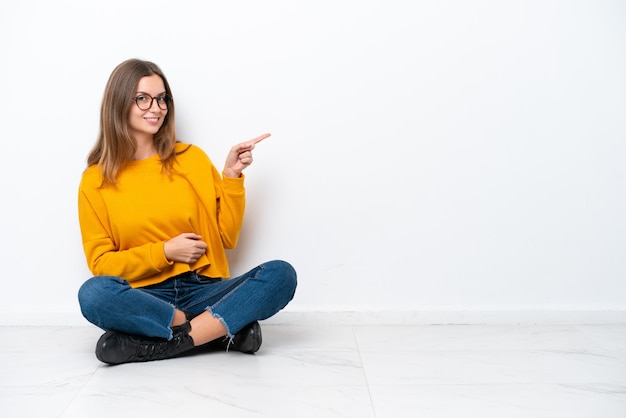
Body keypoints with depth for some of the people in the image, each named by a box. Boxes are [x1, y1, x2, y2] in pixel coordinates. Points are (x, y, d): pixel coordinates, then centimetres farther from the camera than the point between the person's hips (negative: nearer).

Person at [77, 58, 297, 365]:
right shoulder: (96, 181, 4)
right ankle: (227, 328, -22)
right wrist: (165, 251, -9)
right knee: (93, 294, -34)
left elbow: (226, 237, 8)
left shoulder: (192, 158, 7)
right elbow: (100, 262, 3)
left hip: (201, 290, 2)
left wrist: (231, 177, -4)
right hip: (143, 298, -1)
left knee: (281, 274, -23)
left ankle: (158, 344, -25)